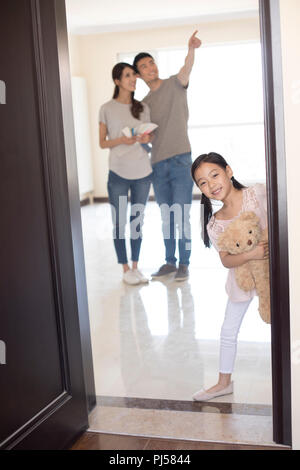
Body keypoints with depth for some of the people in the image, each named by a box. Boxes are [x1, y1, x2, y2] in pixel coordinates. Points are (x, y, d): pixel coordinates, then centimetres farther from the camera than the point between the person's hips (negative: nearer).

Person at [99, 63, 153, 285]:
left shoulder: (143, 108, 8)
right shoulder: (107, 109, -1)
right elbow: (102, 143, 0)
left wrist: (147, 139, -7)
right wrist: (122, 140, -17)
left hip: (142, 172, 3)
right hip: (118, 173, -3)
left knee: (137, 221, 10)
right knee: (119, 223, 2)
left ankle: (136, 266, 21)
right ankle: (125, 269, 14)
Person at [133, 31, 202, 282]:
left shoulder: (175, 84, 2)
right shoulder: (144, 104, 15)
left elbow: (187, 69, -20)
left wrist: (191, 49, -40)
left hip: (180, 160, -5)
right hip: (158, 164, 5)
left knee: (182, 216, -3)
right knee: (167, 217, 11)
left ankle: (184, 263, 8)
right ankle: (170, 261, 22)